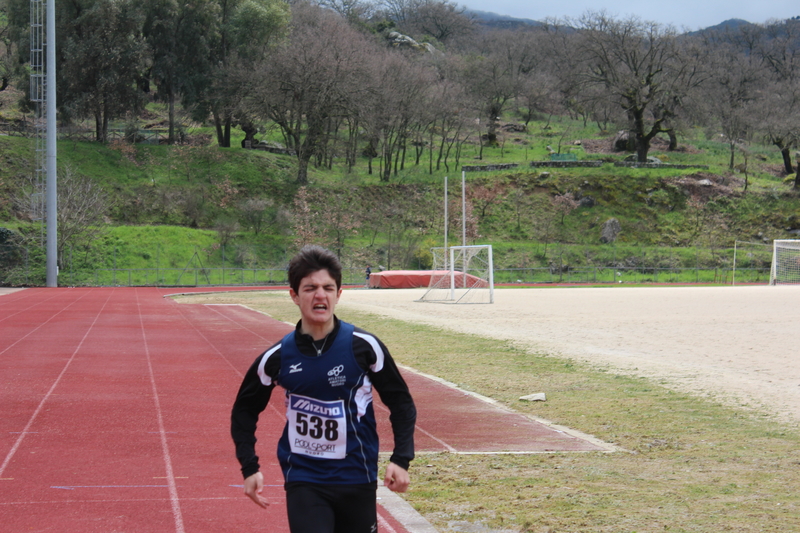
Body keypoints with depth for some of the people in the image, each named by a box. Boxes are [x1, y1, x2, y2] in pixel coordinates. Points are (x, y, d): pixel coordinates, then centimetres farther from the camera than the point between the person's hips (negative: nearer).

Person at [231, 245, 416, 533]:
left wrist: (401, 460, -6)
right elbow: (245, 409, 12)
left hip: (357, 480, 1)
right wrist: (249, 468, 3)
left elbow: (401, 403, 4)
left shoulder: (363, 346, -6)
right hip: (303, 482, -1)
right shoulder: (277, 357, -4)